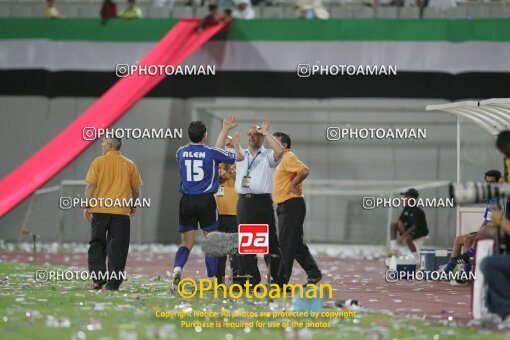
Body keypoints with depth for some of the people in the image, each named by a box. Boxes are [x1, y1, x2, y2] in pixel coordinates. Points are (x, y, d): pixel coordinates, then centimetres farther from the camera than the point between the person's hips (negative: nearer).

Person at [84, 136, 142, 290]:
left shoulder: (98, 162, -1)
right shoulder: (129, 164, 6)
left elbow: (91, 185, -7)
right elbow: (135, 189, 9)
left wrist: (87, 206, -3)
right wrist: (134, 206, 24)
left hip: (100, 210, -1)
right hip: (121, 211, 1)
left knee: (97, 244, 11)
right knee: (117, 248, 3)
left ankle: (98, 278, -3)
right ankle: (113, 282, -1)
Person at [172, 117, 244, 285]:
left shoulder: (181, 152, 4)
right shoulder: (211, 153, -8)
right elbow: (239, 157, 5)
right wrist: (236, 143, 26)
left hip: (187, 202, 3)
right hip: (206, 201, -3)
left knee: (187, 243, 9)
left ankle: (177, 268, -17)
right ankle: (212, 279, 4)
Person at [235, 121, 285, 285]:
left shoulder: (268, 155, 4)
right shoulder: (240, 154, 17)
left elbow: (279, 151, -17)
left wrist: (265, 133, -9)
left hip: (262, 202, -4)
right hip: (244, 202, 4)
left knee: (270, 241, -4)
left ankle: (278, 279, -2)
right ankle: (251, 277, 10)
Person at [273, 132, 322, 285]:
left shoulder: (289, 157, -11)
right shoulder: (282, 159, 20)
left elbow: (304, 170, -26)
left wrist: (294, 184, -18)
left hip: (291, 205, -10)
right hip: (284, 207, 10)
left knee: (285, 243, -9)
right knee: (296, 243, 12)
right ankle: (313, 274, 16)